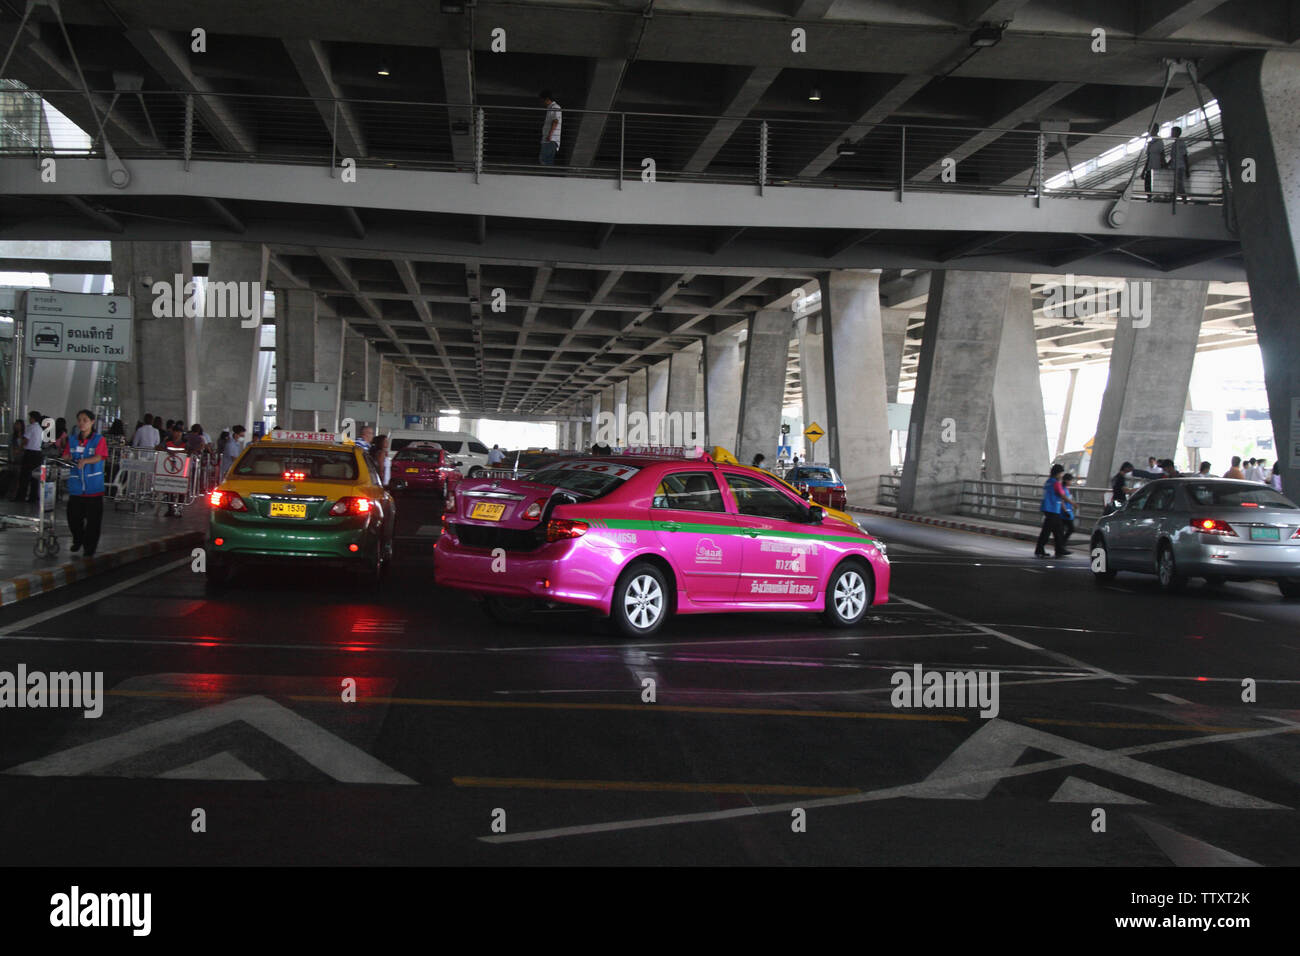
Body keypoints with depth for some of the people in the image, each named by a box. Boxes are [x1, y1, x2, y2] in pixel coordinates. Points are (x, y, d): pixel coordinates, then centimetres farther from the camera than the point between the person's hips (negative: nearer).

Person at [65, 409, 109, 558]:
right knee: (73, 517, 6)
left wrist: (84, 461, -34)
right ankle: (78, 541, 32)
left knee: (93, 520, -2)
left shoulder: (99, 440, -2)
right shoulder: (72, 440, 11)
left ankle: (89, 548, 11)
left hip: (93, 487, -3)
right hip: (75, 486, 3)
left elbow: (98, 457, -15)